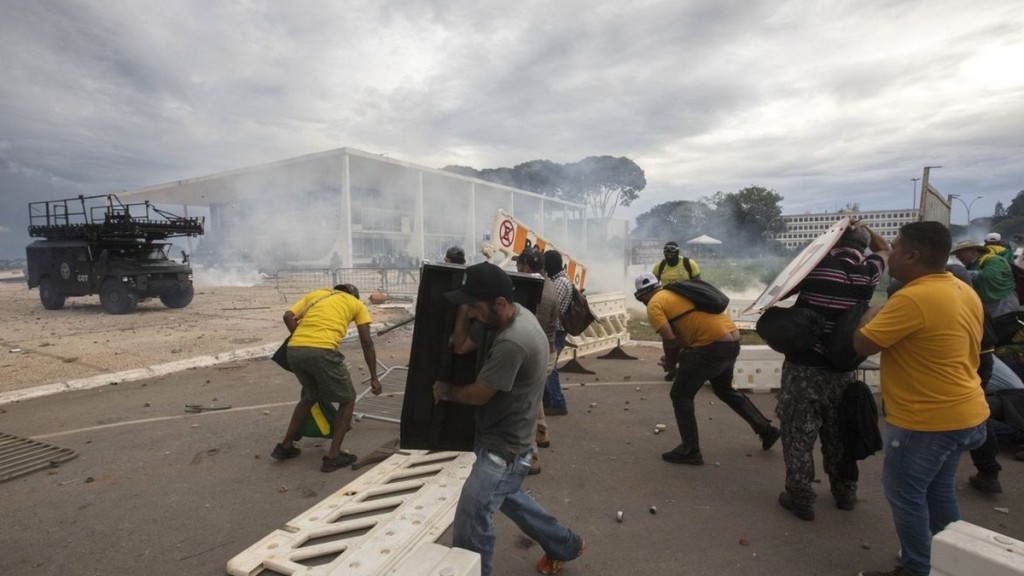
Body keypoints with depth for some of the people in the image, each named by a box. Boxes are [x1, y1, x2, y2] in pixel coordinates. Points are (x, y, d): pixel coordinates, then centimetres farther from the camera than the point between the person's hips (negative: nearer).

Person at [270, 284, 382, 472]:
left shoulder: (315, 294, 29)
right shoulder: (357, 304, 21)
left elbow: (288, 316, 13)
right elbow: (366, 342, 14)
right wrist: (374, 378, 17)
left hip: (294, 350, 5)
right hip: (322, 352, -5)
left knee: (310, 396, 31)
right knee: (348, 400, 16)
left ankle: (285, 446, 37)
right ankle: (333, 456, 14)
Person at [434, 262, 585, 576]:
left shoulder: (512, 343, -33)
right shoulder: (519, 314, -2)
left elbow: (477, 394, -21)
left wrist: (445, 390, -4)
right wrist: (463, 315, -8)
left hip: (503, 448, -10)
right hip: (504, 439, 10)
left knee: (470, 522, 0)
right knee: (506, 497, 29)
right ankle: (564, 544, 47)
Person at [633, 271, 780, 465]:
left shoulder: (654, 305, -3)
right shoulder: (677, 292, 23)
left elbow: (670, 339, -15)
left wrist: (670, 360, 4)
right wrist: (679, 354, 21)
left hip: (712, 345, -9)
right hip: (732, 340, 9)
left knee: (680, 396, 5)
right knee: (725, 390, 31)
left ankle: (690, 451, 11)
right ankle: (766, 429, 41)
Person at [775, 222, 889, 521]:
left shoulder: (817, 264, -10)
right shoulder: (868, 273, -1)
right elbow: (884, 249, 22)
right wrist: (862, 228, 18)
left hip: (803, 365, -4)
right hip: (843, 368, 4)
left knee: (799, 433, 5)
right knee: (839, 433, 20)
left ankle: (801, 498, 12)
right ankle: (845, 492, 34)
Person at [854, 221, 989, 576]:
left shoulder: (913, 299, -26)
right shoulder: (965, 292, 5)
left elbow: (861, 345, -20)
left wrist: (871, 316, -3)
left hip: (927, 420, -9)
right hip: (964, 413, 9)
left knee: (904, 493, 7)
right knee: (939, 490, 23)